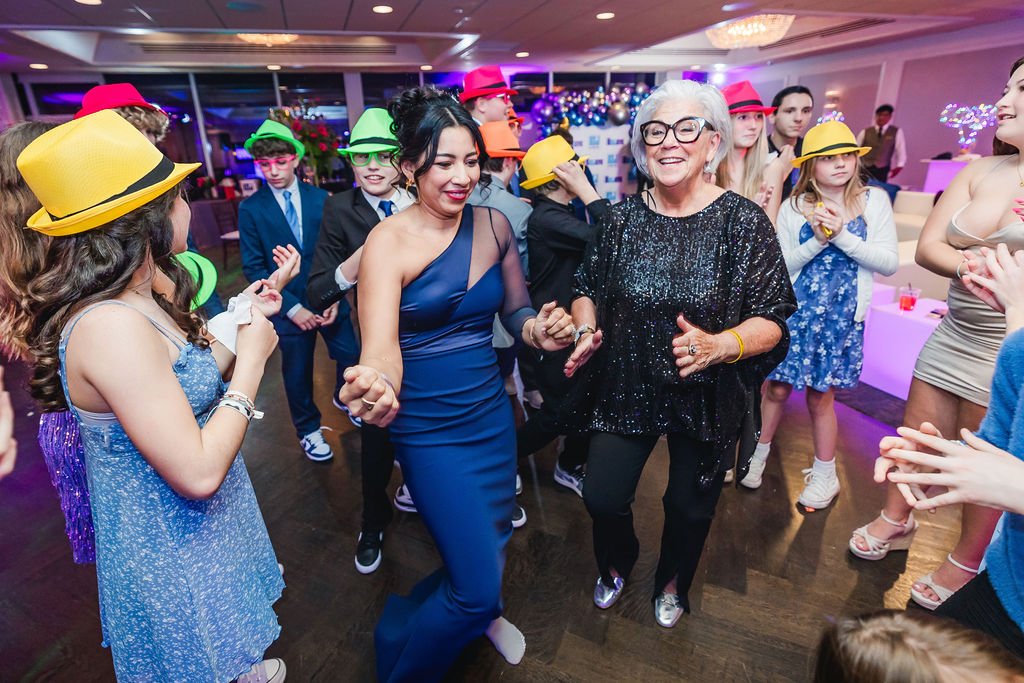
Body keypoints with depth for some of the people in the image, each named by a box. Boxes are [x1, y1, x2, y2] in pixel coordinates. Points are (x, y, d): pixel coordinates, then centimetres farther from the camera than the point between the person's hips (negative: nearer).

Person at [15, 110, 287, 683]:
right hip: (172, 551, -8)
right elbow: (198, 473, -31)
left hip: (194, 524, 8)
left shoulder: (138, 296, -3)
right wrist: (251, 359, -24)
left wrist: (239, 323, 2)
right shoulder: (112, 327, -32)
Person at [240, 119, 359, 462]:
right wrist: (292, 308, -12)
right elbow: (254, 268, -6)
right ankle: (309, 430, 36)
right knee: (297, 372, 12)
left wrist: (336, 297, -9)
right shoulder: (250, 208, -5)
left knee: (351, 357, 10)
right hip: (289, 304, -1)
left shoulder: (320, 198, -2)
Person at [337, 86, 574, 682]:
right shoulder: (389, 242, -16)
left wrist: (541, 328, -15)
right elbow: (381, 347, -25)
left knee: (493, 541, 23)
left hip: (492, 412, 5)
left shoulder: (494, 226, -2)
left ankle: (481, 611, 61)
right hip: (428, 427, -5)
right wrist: (375, 386, -48)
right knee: (478, 581, -1)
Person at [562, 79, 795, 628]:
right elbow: (588, 288, 6)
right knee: (602, 497, 8)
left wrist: (718, 345, -31)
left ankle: (673, 583, 54)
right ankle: (616, 564, 48)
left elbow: (771, 321, -13)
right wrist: (587, 330, -14)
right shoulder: (624, 216, -5)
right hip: (625, 389, 2)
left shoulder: (743, 221, -14)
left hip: (706, 396, -1)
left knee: (690, 506, 18)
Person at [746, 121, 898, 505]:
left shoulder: (874, 201, 1)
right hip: (794, 311, 0)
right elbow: (779, 266, -4)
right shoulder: (794, 207, -1)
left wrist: (843, 235, -16)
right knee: (777, 387, 5)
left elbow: (889, 263, -5)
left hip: (842, 316, 0)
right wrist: (818, 241, -17)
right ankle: (758, 454, 27)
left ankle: (825, 475, 28)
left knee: (820, 395, 9)